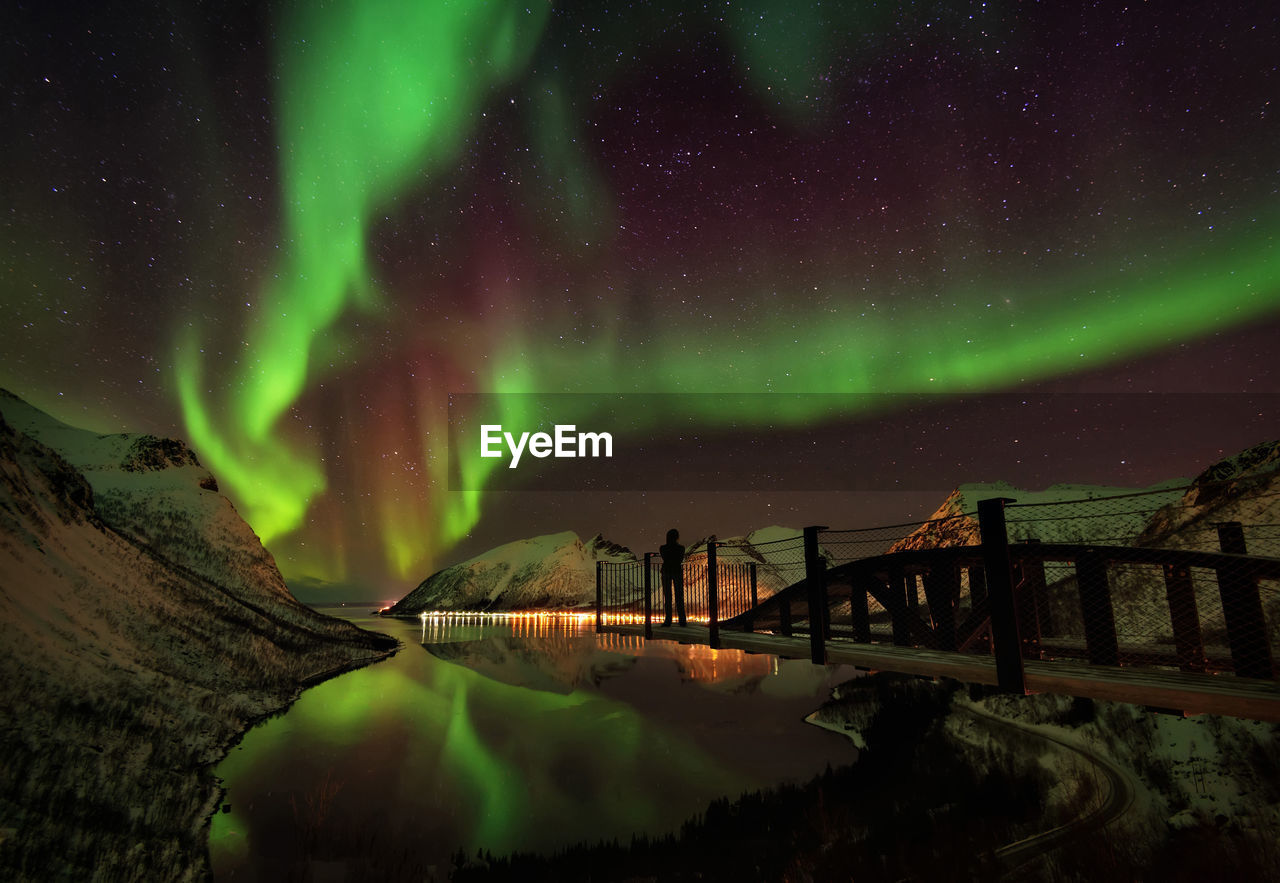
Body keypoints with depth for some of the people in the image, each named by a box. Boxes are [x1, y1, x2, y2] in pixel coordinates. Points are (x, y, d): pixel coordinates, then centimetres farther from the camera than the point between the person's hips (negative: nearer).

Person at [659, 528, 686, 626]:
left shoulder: (663, 548, -8)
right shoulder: (681, 548, -8)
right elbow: (681, 560, 6)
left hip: (666, 572, 0)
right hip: (678, 572, 0)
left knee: (667, 596, 3)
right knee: (679, 596, 5)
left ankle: (668, 620, -1)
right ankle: (682, 620, 3)